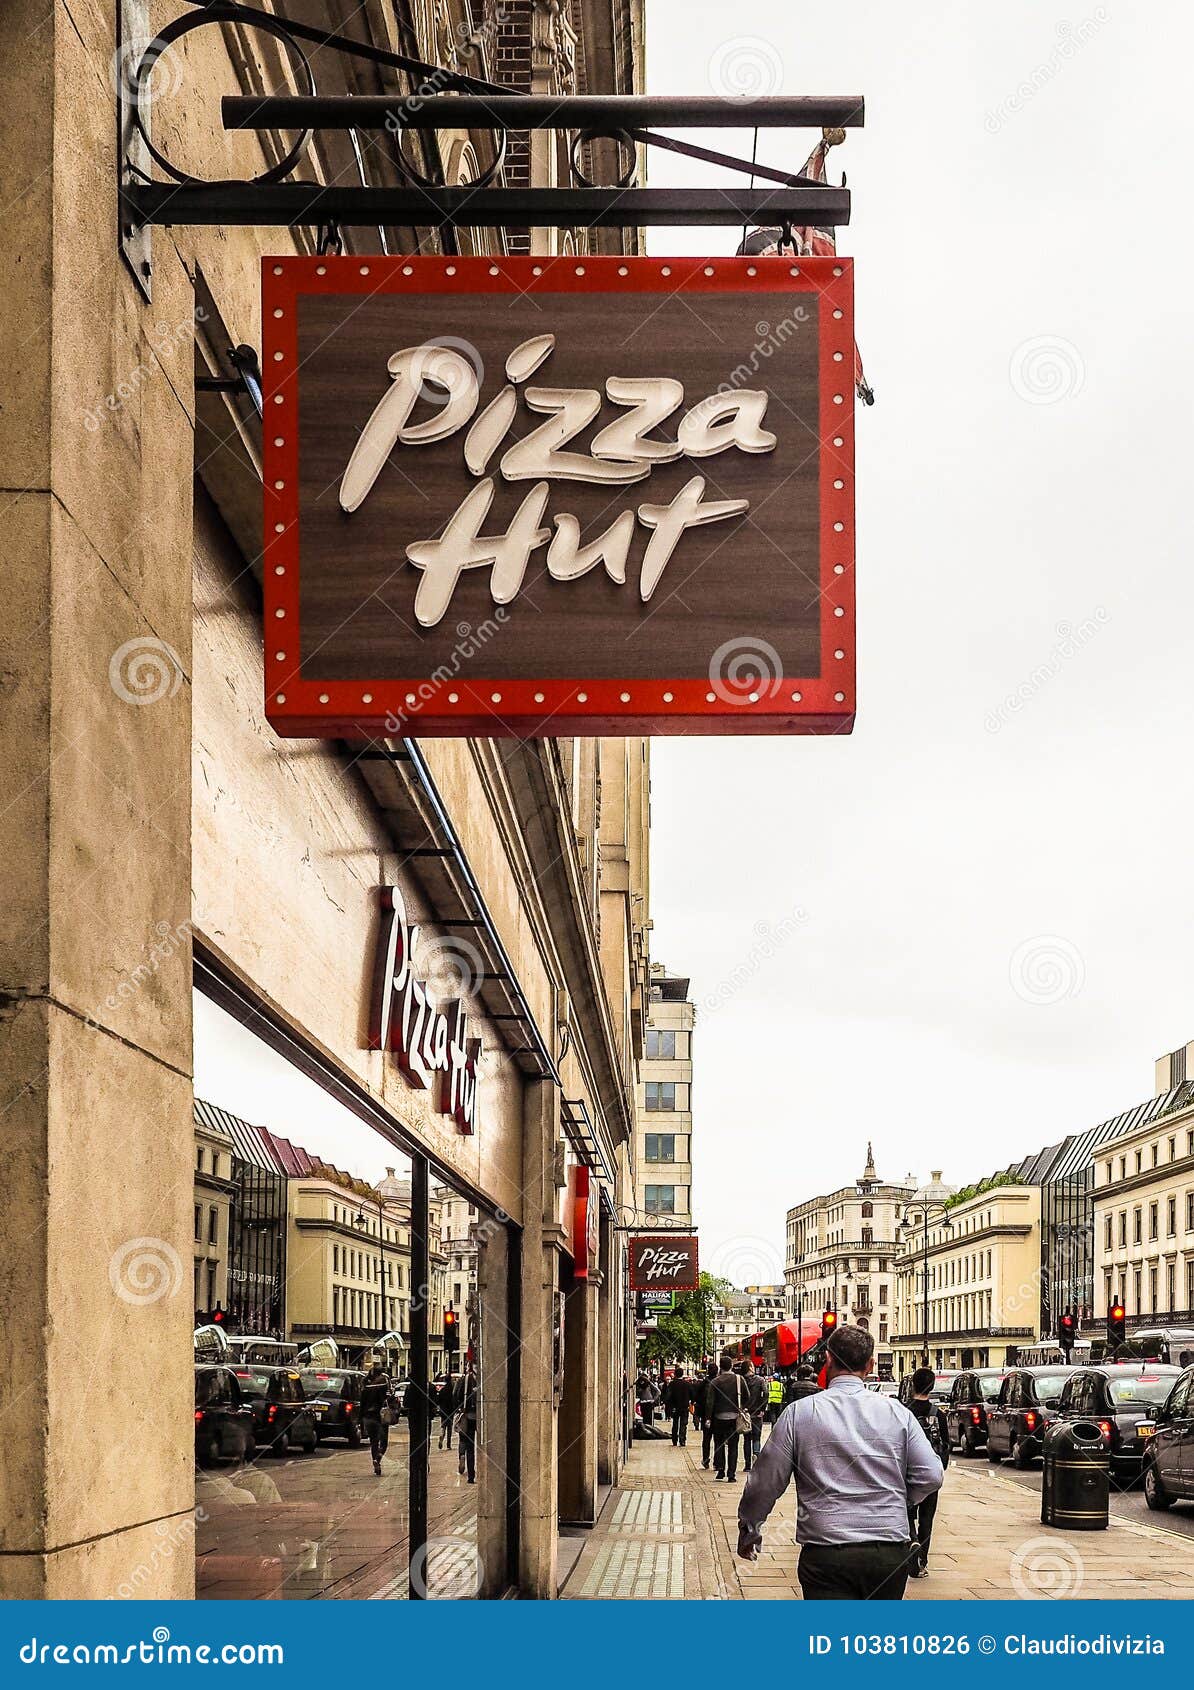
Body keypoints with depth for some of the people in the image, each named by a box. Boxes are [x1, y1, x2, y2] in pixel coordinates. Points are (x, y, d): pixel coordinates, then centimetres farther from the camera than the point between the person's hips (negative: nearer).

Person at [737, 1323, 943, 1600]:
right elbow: (931, 1476, 3)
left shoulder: (799, 1412, -1)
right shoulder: (897, 1412, 4)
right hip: (891, 1553, 3)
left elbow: (766, 1482, 2)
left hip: (827, 1554, -3)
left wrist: (748, 1530, 18)